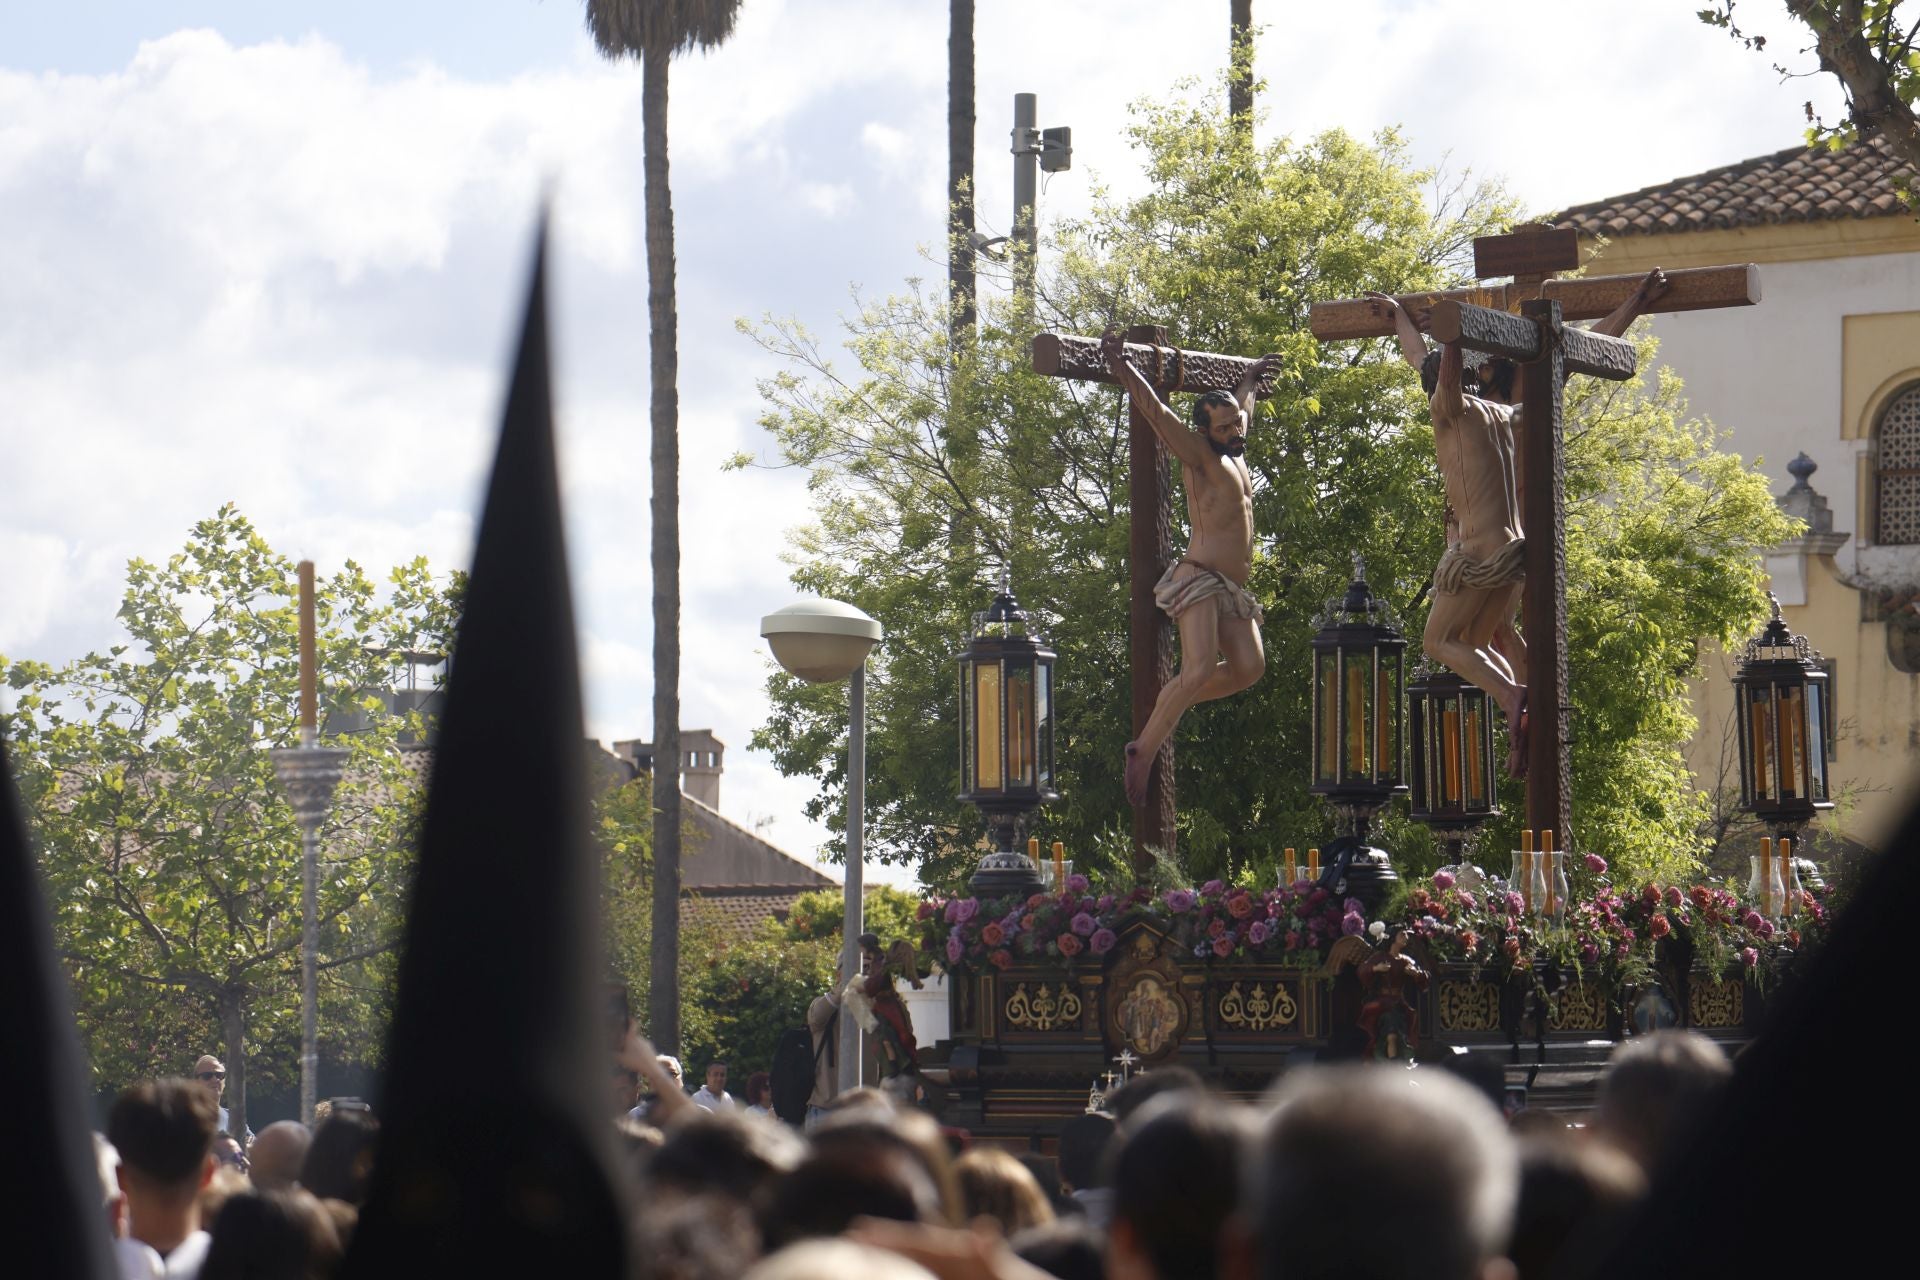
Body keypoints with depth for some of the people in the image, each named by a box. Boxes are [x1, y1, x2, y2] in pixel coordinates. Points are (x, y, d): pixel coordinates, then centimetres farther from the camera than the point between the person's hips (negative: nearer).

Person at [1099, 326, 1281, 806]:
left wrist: (1250, 379, 56)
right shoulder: (1199, 456, -2)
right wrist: (1121, 368, -24)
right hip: (1198, 580, -8)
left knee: (1248, 667, -9)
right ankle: (1144, 750, -16)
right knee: (1200, 669, -23)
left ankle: (1167, 705, 8)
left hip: (1231, 590, 8)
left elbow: (1241, 409, 42)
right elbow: (1156, 411, -14)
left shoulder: (1235, 458, 19)